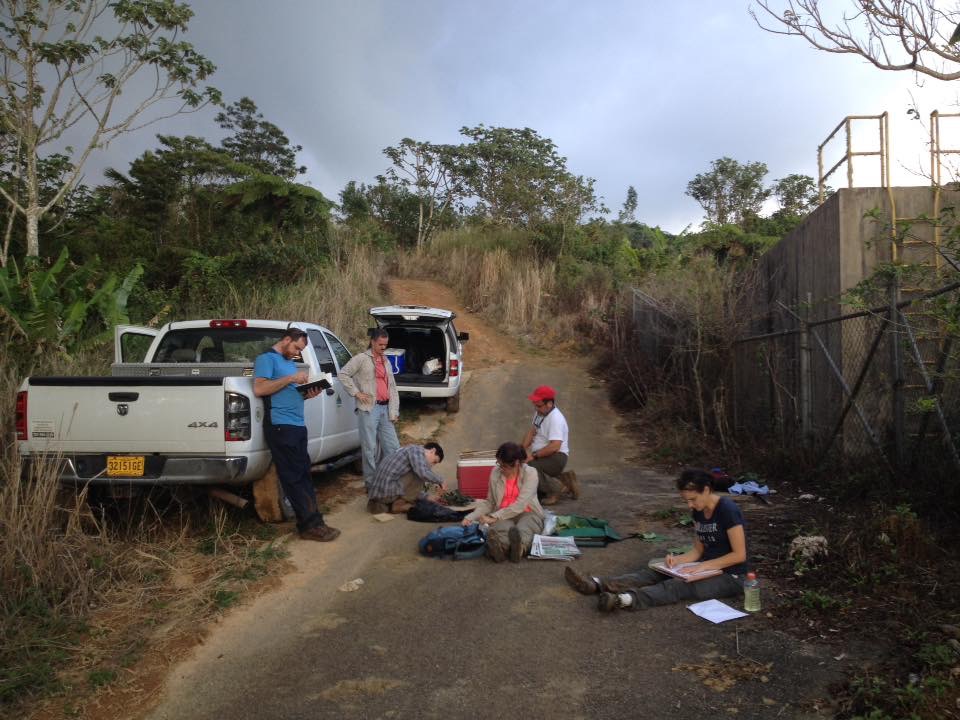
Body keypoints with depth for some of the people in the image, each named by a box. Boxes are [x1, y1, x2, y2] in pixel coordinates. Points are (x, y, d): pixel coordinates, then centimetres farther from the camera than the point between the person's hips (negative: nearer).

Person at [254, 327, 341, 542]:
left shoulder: (290, 363, 25)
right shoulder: (266, 358, -3)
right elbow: (259, 388, -16)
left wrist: (307, 394, 7)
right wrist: (291, 378, -16)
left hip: (297, 425, 9)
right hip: (281, 426, -9)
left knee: (303, 475, 7)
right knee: (295, 478, -7)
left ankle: (310, 524, 10)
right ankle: (312, 524, -6)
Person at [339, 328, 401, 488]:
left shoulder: (386, 362, 20)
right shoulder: (361, 358, 0)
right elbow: (343, 374, -6)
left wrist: (394, 411, 10)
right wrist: (357, 393, -10)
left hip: (385, 409, 6)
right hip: (369, 409, -6)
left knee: (393, 447, 7)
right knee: (370, 448, -1)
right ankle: (371, 482, 8)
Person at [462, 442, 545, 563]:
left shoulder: (530, 473, -8)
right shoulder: (495, 472, 4)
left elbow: (520, 505, -16)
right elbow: (489, 502, 13)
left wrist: (494, 517, -18)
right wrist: (471, 517, -1)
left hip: (527, 513, -2)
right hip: (504, 516, 2)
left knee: (522, 530, -40)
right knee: (499, 529, -38)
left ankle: (519, 547, -70)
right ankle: (499, 547, -67)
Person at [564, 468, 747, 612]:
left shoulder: (727, 510, -19)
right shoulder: (698, 512, 6)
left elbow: (739, 555, -19)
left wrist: (704, 566, -23)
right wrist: (677, 560, -7)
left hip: (730, 577, -7)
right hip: (707, 567, 7)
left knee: (680, 585, -32)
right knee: (655, 572, -13)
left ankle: (627, 599, -56)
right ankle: (598, 584, -29)